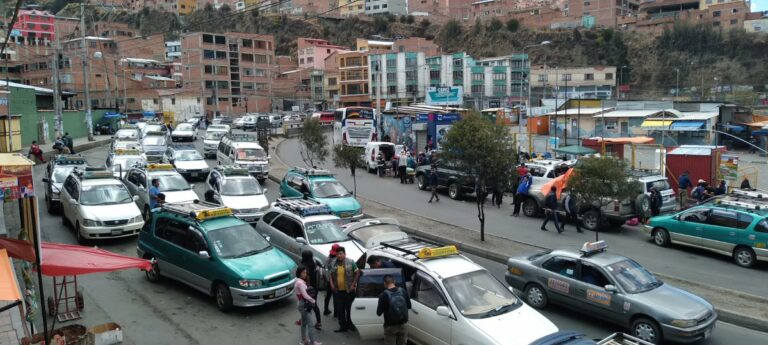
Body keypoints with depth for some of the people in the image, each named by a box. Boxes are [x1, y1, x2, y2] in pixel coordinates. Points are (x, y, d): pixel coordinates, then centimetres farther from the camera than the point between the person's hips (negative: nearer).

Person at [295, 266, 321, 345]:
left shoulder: (298, 282, 11)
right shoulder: (300, 282, -19)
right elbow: (305, 295, -24)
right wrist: (313, 301, -12)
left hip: (302, 304, 10)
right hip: (304, 305, -10)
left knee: (304, 323, 17)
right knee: (310, 324, -9)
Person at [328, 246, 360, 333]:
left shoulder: (350, 262, -6)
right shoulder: (334, 263, 5)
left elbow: (357, 273, -4)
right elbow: (331, 275, 14)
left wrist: (353, 284, -9)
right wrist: (331, 284, 0)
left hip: (349, 290, -3)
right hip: (338, 291, 3)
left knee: (349, 309, 6)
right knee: (340, 310, 8)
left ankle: (350, 324, 24)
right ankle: (343, 326, 19)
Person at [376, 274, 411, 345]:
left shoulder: (384, 295, -17)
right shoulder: (403, 291, -3)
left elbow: (379, 312, -10)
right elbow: (409, 306, 10)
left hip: (391, 326, -4)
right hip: (403, 324, 4)